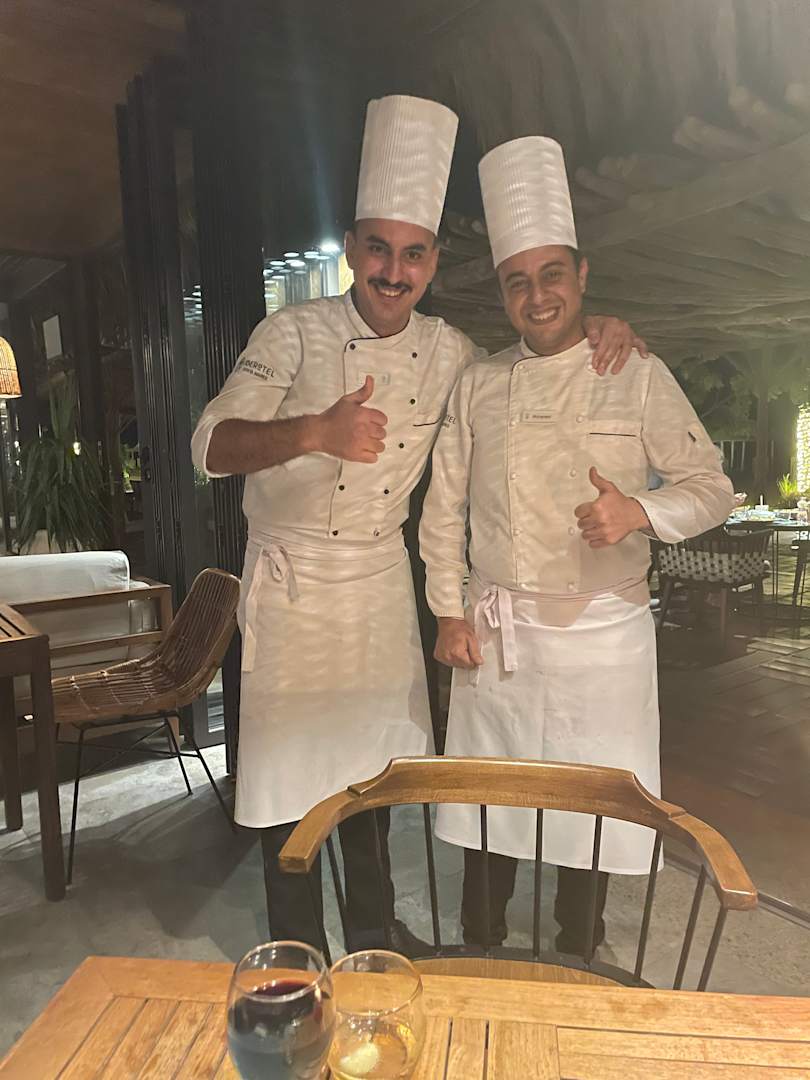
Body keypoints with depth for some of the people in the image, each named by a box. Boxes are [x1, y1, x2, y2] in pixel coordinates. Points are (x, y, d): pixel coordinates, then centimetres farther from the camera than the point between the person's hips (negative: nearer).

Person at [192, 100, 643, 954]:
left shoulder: (444, 351, 1)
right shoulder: (292, 335, -12)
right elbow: (212, 445, -21)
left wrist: (594, 332, -1)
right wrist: (312, 431, -40)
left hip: (382, 581, 4)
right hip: (291, 583, -3)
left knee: (373, 758, 17)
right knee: (288, 770, 6)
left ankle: (373, 931, 41)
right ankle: (293, 950, 31)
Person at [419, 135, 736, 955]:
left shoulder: (638, 377, -2)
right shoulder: (478, 386, 5)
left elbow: (712, 488, 0)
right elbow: (443, 508, 7)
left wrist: (639, 512, -20)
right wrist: (449, 612, 1)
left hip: (602, 632, -1)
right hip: (495, 633, 2)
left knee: (591, 809, 10)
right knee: (487, 803, 12)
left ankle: (577, 970, 36)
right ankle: (479, 961, 36)